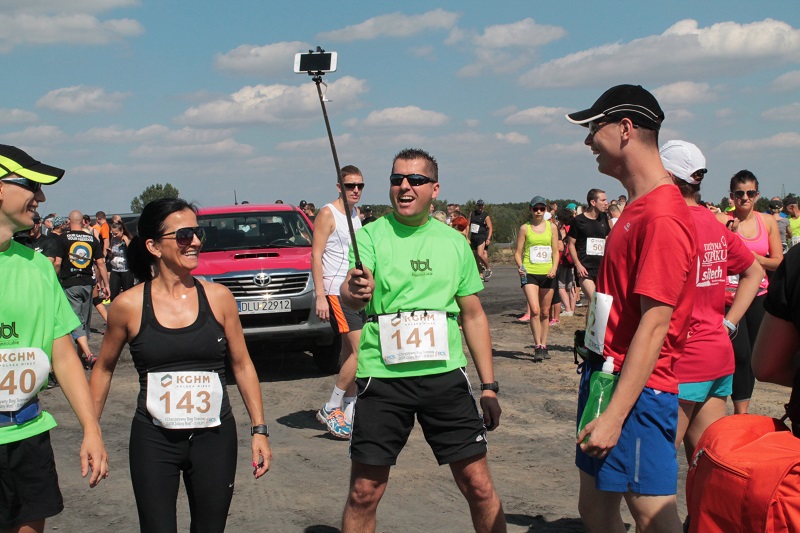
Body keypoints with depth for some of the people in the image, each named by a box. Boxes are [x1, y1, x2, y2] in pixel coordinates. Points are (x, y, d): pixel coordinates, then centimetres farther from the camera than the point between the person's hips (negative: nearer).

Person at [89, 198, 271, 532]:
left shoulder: (218, 297, -1)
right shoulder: (129, 305, -4)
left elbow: (242, 365, 7)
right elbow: (104, 369, 9)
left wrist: (259, 429, 5)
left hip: (215, 438, 2)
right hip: (154, 441, -1)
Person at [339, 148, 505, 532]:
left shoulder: (454, 242, 9)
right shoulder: (371, 236, 0)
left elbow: (474, 316, 14)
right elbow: (351, 294, -18)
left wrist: (489, 385, 9)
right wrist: (355, 292, -43)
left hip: (445, 375, 2)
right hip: (382, 376, -2)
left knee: (479, 486, 2)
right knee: (364, 493, 3)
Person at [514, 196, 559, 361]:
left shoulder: (552, 227, 8)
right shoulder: (525, 228, 3)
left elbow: (556, 251, 9)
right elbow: (518, 252, 4)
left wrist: (554, 268, -8)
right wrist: (520, 266, -15)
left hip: (547, 274, 3)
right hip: (530, 273, -2)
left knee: (545, 312, 9)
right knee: (535, 310, -15)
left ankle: (543, 346, 20)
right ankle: (537, 347, -10)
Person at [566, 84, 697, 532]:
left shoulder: (662, 217, -19)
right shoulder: (638, 207, 13)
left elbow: (654, 324, -22)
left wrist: (615, 415, -22)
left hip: (637, 390, -10)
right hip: (605, 372, 10)